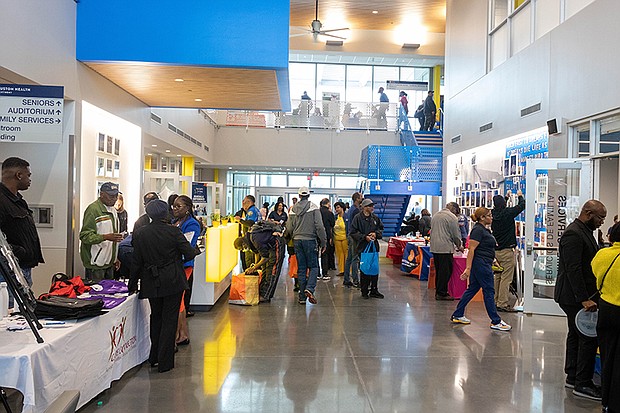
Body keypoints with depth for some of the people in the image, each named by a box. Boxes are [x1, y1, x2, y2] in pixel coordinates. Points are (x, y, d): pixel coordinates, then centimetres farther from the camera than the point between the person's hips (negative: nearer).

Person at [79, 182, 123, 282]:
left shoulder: (113, 210, 16)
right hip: (96, 263, -8)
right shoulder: (93, 209, -11)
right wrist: (106, 237, -31)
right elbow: (85, 236, -18)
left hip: (109, 263, 8)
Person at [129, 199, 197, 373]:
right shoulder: (173, 231, -12)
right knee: (169, 320, 6)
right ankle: (164, 362, 9)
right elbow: (190, 254, -12)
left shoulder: (140, 233, -2)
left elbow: (136, 262, 2)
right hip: (173, 282, -3)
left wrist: (132, 285, 12)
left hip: (152, 283, 3)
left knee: (156, 317, 21)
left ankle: (154, 357, 31)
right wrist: (195, 249, 12)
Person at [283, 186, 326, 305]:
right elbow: (319, 226, -10)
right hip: (310, 240, -4)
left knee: (301, 268, 8)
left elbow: (289, 228, 7)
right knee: (313, 266, 5)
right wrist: (323, 242, -5)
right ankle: (309, 288, -18)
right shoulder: (313, 207, -5)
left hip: (297, 241, 4)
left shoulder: (293, 209, 6)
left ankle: (302, 296, 9)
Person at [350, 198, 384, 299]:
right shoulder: (358, 218, -6)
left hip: (374, 246, 5)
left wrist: (376, 234, -1)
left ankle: (374, 291, 18)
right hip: (363, 247, -5)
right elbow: (353, 233, -8)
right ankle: (364, 292, 12)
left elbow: (381, 228, 20)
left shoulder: (375, 218, 9)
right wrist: (364, 237, -16)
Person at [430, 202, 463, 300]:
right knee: (445, 271, -2)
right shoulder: (452, 217, -7)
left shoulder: (435, 215, 18)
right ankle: (442, 293, 0)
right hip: (445, 248, -8)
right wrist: (459, 246, 12)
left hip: (434, 247, 8)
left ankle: (438, 292, 19)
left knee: (438, 270, 14)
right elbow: (456, 235, -5)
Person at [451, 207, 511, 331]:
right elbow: (471, 250, -21)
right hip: (481, 264, -10)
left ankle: (457, 316, 18)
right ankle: (495, 322, 7)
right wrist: (468, 268, -24)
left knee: (472, 289, 12)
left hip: (484, 265, 10)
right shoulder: (478, 230, -16)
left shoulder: (484, 229, 15)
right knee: (489, 291, -3)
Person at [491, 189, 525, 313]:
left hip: (496, 250, 7)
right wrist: (520, 196, 18)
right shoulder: (507, 213, -13)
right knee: (506, 278, -4)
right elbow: (522, 206, -1)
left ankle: (496, 301, 19)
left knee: (497, 277, 14)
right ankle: (503, 304, -3)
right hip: (507, 250, -7)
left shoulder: (493, 214, 3)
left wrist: (507, 196, 33)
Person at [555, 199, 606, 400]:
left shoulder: (583, 231, 14)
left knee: (576, 335, 16)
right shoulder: (573, 234, -19)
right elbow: (573, 270, -24)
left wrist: (587, 296, 15)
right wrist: (585, 299, -25)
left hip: (580, 296, 11)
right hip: (575, 297, -11)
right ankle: (582, 384, 4)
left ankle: (573, 377, 27)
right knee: (589, 338, -6)